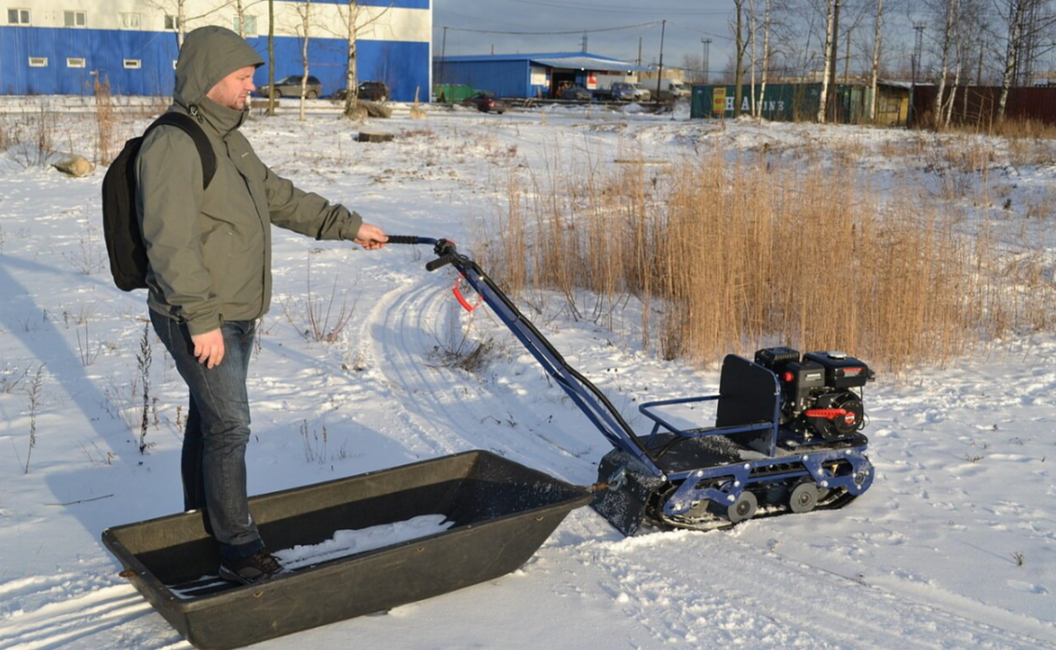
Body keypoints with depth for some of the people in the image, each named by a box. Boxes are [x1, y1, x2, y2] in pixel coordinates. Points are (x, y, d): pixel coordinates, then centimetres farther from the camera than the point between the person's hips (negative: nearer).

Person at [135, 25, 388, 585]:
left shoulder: (229, 140, 12)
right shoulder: (173, 145, -20)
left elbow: (282, 198, 20)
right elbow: (171, 243, -25)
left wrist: (348, 225, 17)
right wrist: (202, 319, -26)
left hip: (235, 314, 9)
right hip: (198, 321, -9)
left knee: (210, 419, 19)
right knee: (229, 427, -6)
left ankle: (202, 519, 35)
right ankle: (239, 549, 4)